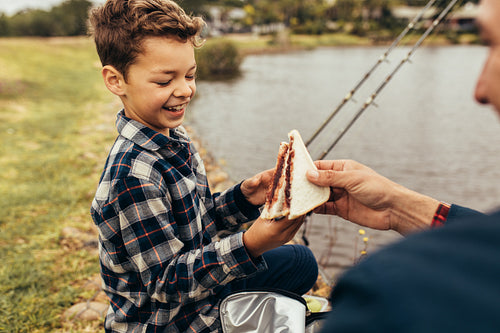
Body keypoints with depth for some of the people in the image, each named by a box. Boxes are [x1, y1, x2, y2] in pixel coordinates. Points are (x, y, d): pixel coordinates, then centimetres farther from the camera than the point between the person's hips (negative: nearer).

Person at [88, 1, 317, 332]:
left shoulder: (174, 138, -2)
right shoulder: (133, 175, -31)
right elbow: (166, 283, -28)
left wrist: (242, 198, -11)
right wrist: (249, 246, -40)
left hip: (200, 286, 8)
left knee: (301, 261, 17)